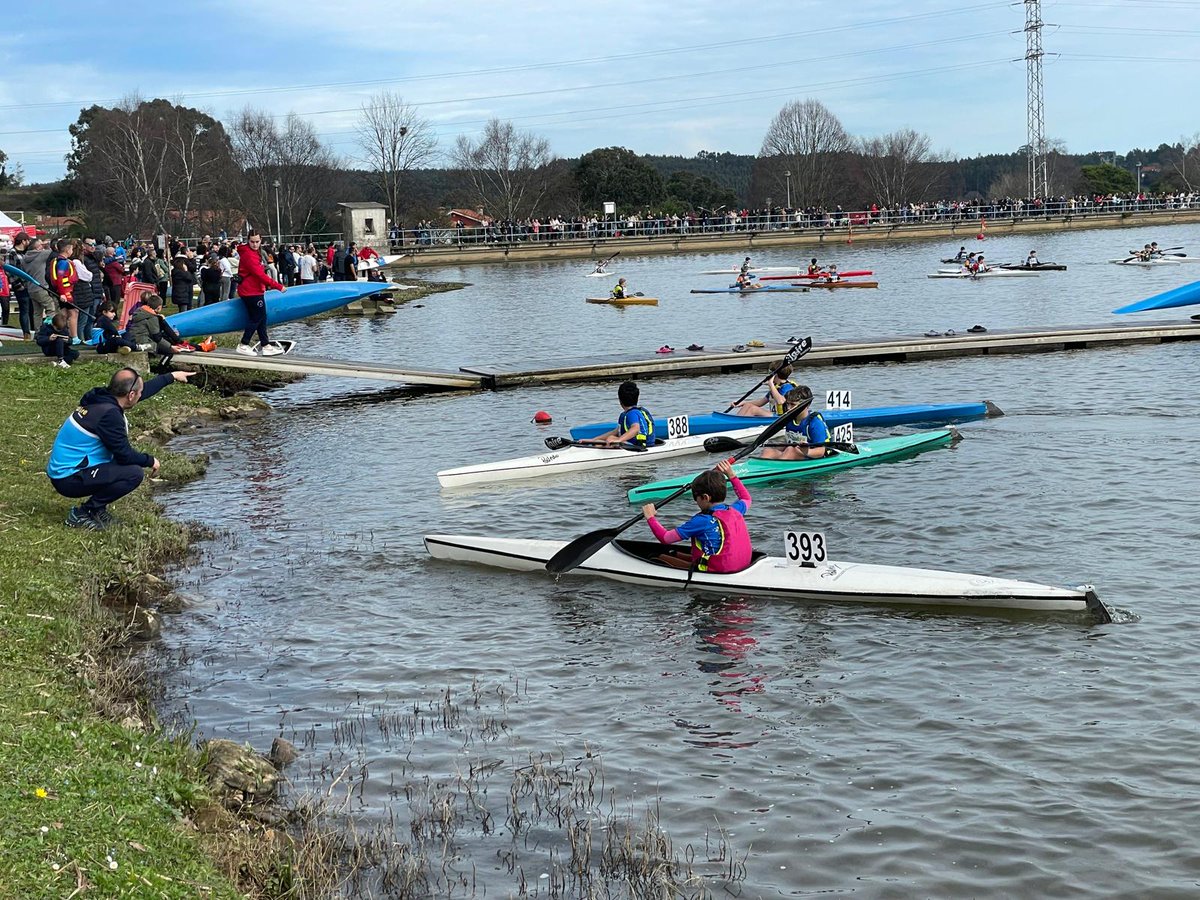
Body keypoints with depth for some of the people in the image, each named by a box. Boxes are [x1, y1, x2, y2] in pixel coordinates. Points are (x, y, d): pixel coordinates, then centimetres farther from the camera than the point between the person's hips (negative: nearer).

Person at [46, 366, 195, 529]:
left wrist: (172, 376, 29)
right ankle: (82, 514, -9)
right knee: (133, 474, -18)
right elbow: (125, 455, -17)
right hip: (69, 479, -10)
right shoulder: (109, 414, -24)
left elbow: (144, 390, 20)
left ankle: (97, 508, 12)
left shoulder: (101, 396, 3)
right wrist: (150, 461, 1)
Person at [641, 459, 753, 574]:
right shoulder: (735, 510, 1)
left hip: (715, 572, -8)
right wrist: (731, 475, 33)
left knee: (661, 558, 7)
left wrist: (650, 517, 2)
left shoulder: (702, 521, -17)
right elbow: (746, 498, 29)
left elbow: (666, 538, -12)